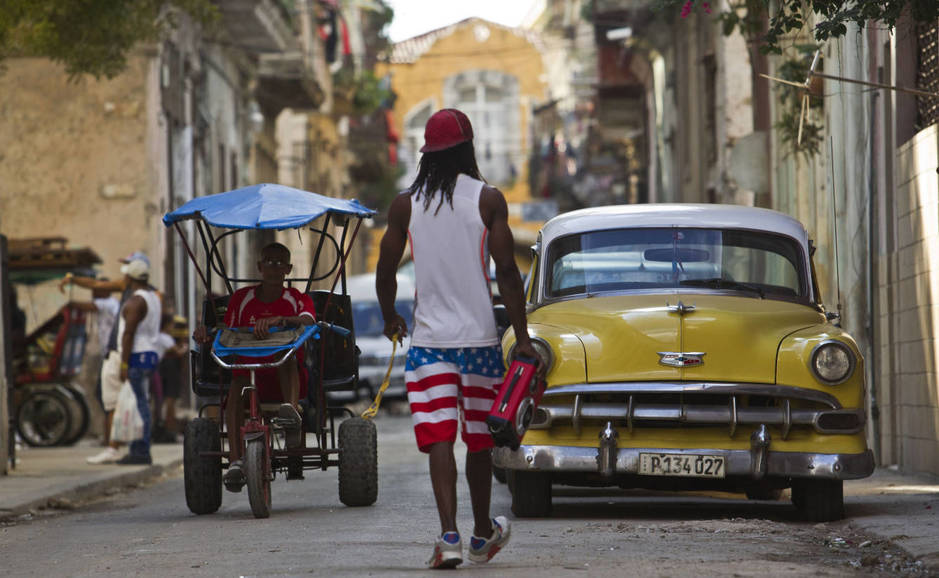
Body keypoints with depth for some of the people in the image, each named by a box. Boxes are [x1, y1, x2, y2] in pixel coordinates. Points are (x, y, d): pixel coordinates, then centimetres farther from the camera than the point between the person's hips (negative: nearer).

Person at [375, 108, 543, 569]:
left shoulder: (405, 205, 2)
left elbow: (385, 271, 8)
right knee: (479, 439, 13)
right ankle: (482, 534, 28)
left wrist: (390, 319, 27)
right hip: (480, 336, 0)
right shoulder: (488, 199, -3)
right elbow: (506, 272, -6)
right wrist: (523, 338, -2)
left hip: (429, 338, 0)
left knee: (439, 437, -4)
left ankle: (449, 536, -19)